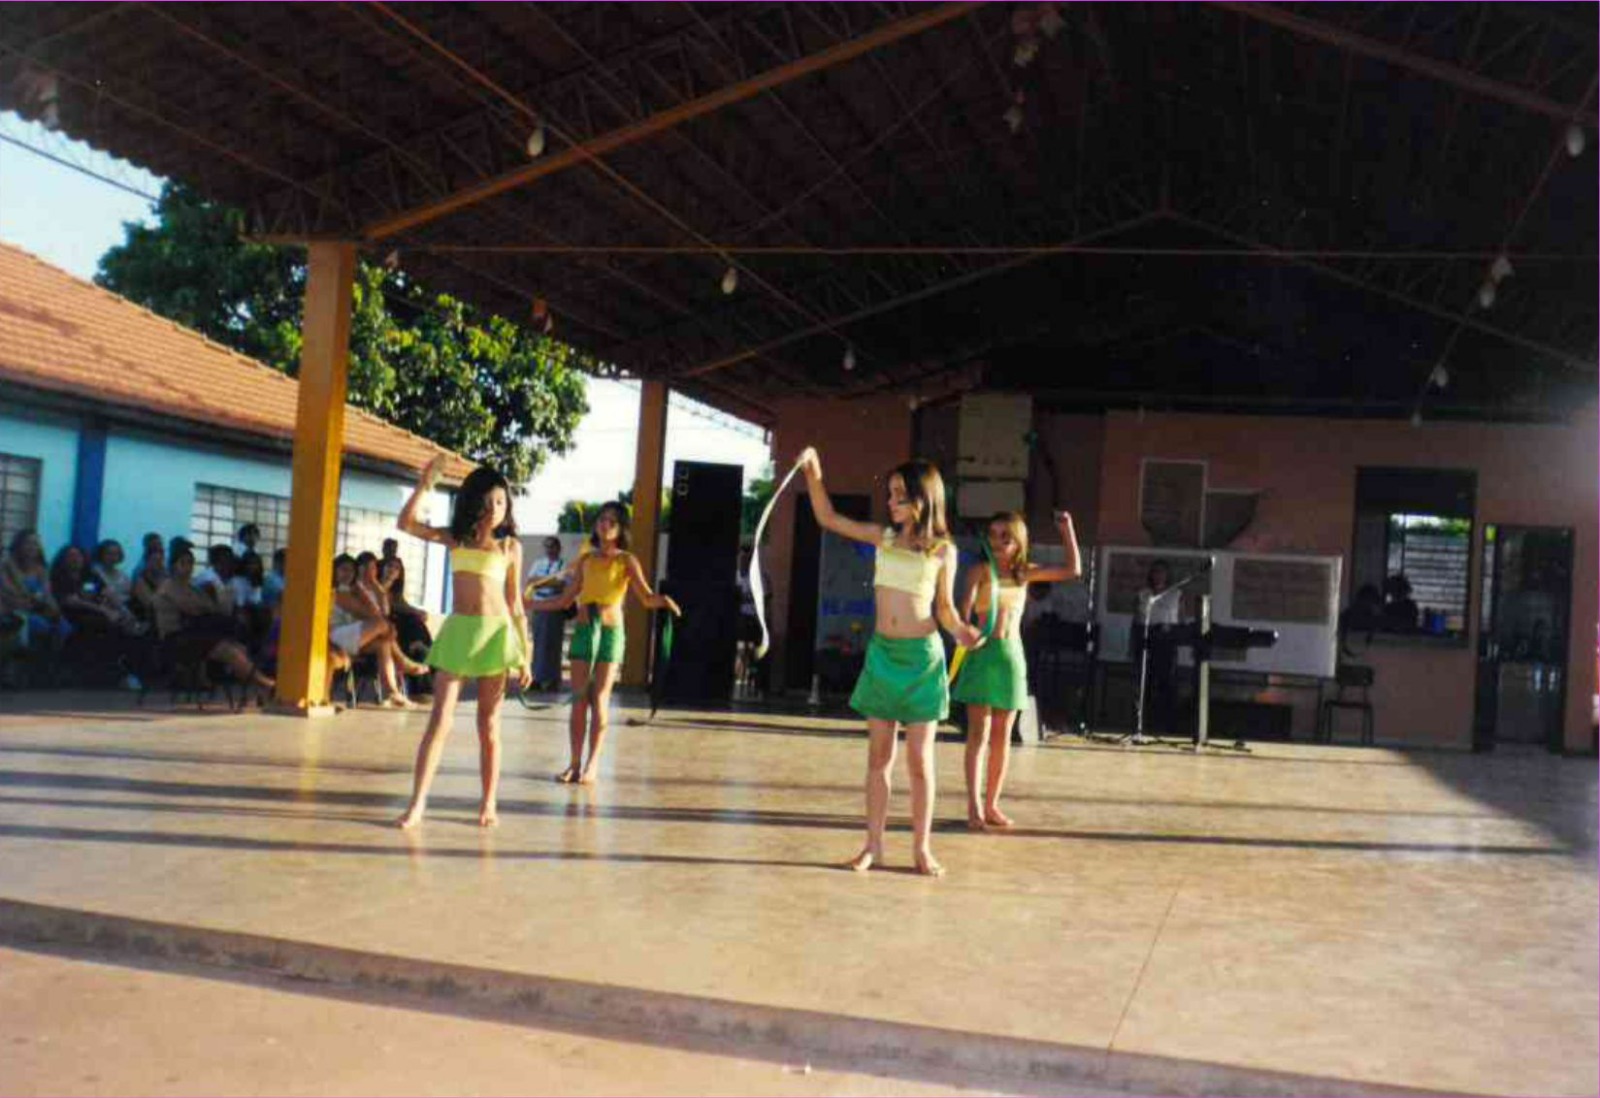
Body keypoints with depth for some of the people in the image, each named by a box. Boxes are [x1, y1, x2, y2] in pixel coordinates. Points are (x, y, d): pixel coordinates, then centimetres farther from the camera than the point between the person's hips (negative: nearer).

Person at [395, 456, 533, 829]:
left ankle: (489, 804, 14)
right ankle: (417, 803, -4)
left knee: (489, 725, 5)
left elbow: (515, 603, 8)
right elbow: (407, 523, -1)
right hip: (457, 630, 1)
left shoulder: (510, 546, 6)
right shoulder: (455, 538, 9)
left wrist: (526, 655, 5)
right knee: (440, 720, -4)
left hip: (496, 632, -1)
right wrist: (426, 483, -7)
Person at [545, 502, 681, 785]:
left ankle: (592, 764, 1)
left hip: (611, 631, -3)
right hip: (583, 629, 3)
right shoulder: (585, 559, 10)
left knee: (599, 700, -3)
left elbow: (646, 598, -10)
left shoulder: (627, 560, 0)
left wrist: (663, 600, -32)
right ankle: (575, 762, 4)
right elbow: (566, 599, 15)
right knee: (578, 698, 0)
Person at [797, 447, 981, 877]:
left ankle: (922, 848, 11)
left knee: (919, 759, 2)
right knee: (879, 755, 6)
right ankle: (874, 845, 12)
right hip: (882, 653, 3)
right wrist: (814, 474, -2)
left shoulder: (943, 550, -1)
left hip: (922, 656, -3)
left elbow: (944, 607, 5)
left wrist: (959, 630, -15)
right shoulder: (883, 538, 6)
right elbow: (828, 518, 8)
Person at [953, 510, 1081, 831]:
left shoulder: (1025, 573, 9)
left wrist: (1067, 530, 6)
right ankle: (974, 807, -6)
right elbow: (965, 608, -17)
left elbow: (1072, 570, 11)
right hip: (983, 652, -5)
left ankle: (992, 804, 16)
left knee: (1002, 735, 8)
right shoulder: (980, 570, -4)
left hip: (1012, 655, 5)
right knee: (979, 733, -6)